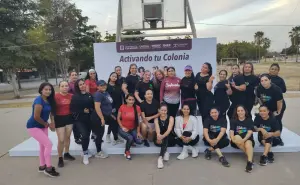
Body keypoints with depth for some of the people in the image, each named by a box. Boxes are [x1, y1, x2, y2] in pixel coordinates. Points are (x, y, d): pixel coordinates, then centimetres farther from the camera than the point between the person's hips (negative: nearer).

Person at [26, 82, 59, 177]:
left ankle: (42, 166, 32)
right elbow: (36, 117, -26)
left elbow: (51, 111, 10)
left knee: (43, 145, 16)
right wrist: (47, 124, -13)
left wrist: (52, 122, -4)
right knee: (48, 144, -11)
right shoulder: (39, 101, -24)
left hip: (42, 126, 8)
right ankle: (48, 168, 2)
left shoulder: (48, 100, 1)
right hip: (33, 127, -8)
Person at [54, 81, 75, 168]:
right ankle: (60, 158, 14)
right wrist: (52, 121, -12)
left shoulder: (71, 96, -2)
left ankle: (66, 154, 34)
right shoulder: (55, 96, -13)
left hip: (69, 118, 4)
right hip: (59, 119, -4)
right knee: (61, 140, -2)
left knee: (68, 137, 16)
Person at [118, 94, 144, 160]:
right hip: (123, 129, -2)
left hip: (133, 129, 2)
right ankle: (127, 151, 3)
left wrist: (138, 132, -7)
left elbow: (138, 121, -4)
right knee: (130, 138, -30)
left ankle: (130, 141, 18)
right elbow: (118, 118, -1)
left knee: (140, 141, -18)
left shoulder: (137, 108, -8)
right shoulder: (122, 107, -10)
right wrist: (122, 127, -13)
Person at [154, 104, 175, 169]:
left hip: (169, 138, -1)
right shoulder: (156, 119, -2)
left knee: (165, 138, -35)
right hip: (159, 138, 1)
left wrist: (163, 136, -44)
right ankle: (165, 151, -18)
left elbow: (169, 129, -23)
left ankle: (160, 158, -42)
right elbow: (157, 129, -22)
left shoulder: (171, 118, -6)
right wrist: (158, 135, -46)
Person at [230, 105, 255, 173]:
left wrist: (243, 140, -28)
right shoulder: (233, 121, 4)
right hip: (237, 141, 1)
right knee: (237, 137, -32)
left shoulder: (249, 120, 1)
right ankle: (250, 156, -24)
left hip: (247, 139, -1)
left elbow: (249, 132, -11)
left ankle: (249, 162, -45)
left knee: (248, 144, -33)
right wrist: (233, 139, -29)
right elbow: (231, 132, -7)